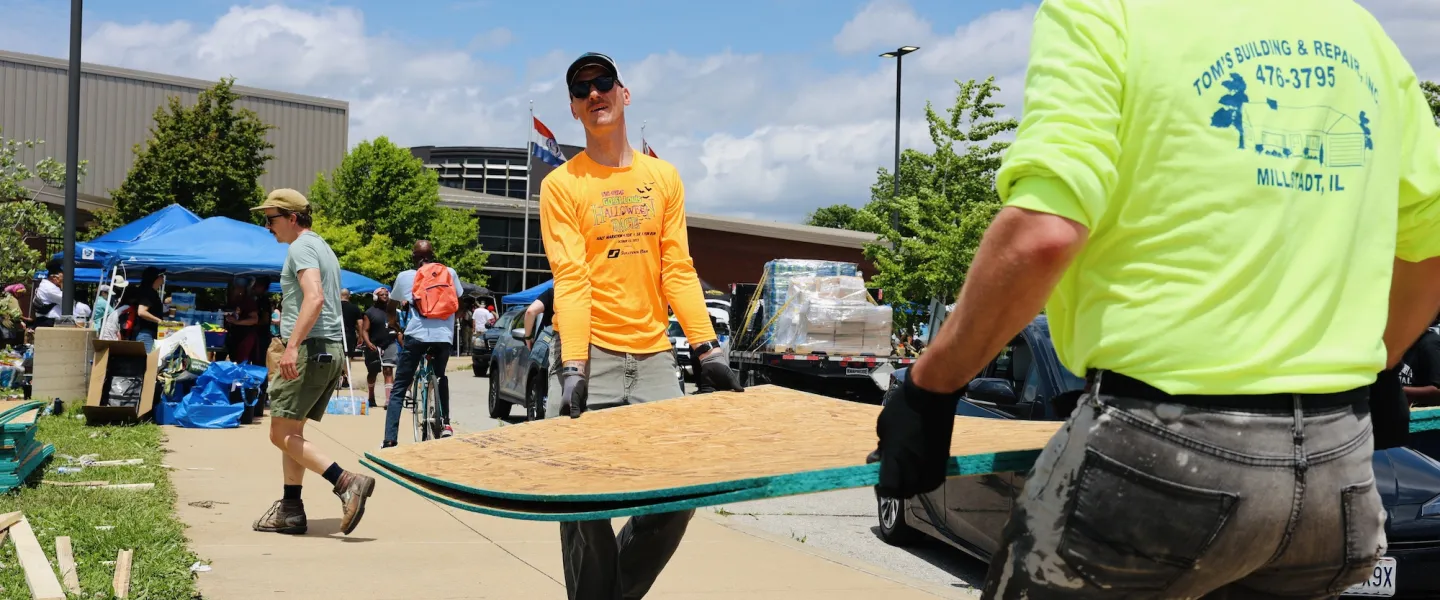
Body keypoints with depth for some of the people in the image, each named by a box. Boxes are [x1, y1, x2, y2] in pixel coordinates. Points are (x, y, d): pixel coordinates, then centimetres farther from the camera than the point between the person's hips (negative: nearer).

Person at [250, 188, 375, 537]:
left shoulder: (301, 248, -9)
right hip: (331, 351, 10)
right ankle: (290, 511, 15)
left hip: (309, 350, -10)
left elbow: (314, 298, -25)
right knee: (291, 432, 14)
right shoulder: (323, 248, 23)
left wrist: (292, 345, -33)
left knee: (281, 435, -9)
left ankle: (346, 482, -19)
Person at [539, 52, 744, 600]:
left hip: (654, 354, 4)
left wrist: (708, 348, -1)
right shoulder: (561, 185, -1)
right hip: (594, 357, -3)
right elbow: (570, 278, -10)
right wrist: (572, 365, -20)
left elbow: (678, 268, 7)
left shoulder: (664, 177, 10)